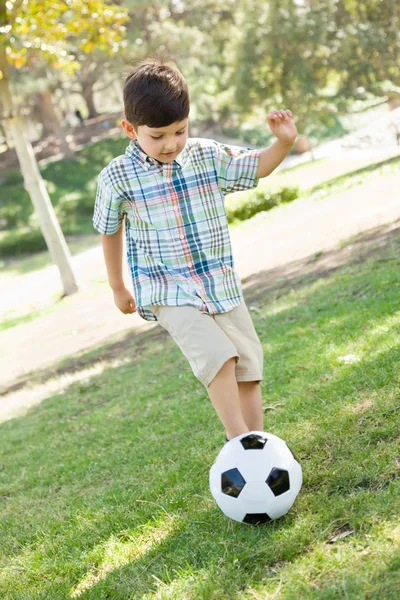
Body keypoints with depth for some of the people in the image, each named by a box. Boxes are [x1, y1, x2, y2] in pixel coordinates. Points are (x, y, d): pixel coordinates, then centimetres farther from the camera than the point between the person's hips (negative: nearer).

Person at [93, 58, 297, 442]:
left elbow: (257, 167, 13)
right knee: (218, 356, -25)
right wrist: (118, 286, 17)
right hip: (168, 292, -4)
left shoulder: (208, 156, 0)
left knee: (249, 366, 4)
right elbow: (110, 230, 8)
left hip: (222, 284, 4)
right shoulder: (117, 177, -7)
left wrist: (284, 141, -7)